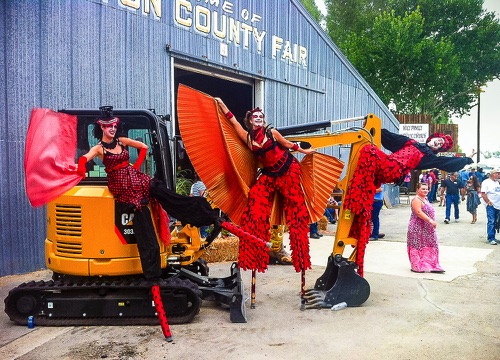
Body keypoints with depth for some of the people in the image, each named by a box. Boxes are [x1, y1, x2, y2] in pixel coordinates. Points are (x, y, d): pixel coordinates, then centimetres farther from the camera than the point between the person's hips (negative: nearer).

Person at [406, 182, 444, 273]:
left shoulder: (425, 199, 15)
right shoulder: (416, 199, -14)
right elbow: (419, 212, -25)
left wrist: (432, 222, 15)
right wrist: (430, 220, -28)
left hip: (427, 228, 10)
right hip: (417, 227, -10)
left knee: (430, 247, 9)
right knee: (417, 247, -1)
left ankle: (433, 266, 14)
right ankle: (417, 267, 7)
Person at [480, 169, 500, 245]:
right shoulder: (486, 182, -7)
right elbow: (483, 193, -13)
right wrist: (488, 202, -17)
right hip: (491, 206, -8)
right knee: (491, 222, -10)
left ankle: (492, 237, 17)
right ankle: (491, 239, -10)